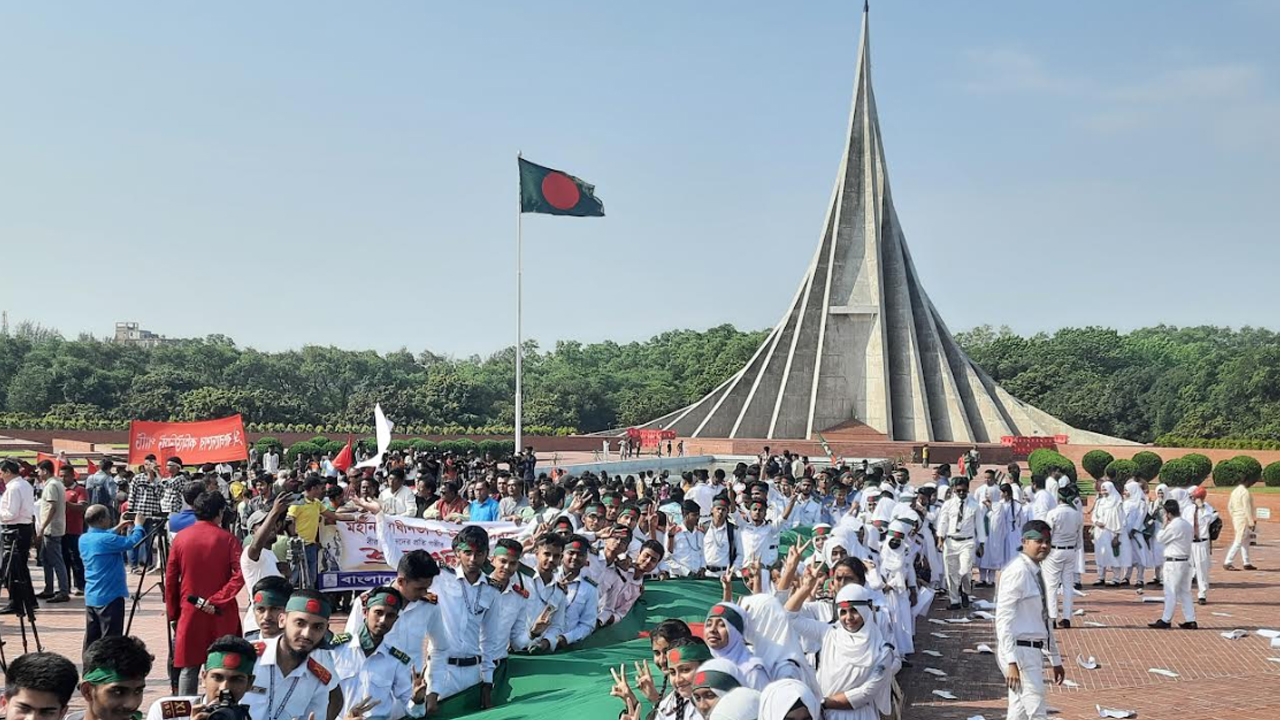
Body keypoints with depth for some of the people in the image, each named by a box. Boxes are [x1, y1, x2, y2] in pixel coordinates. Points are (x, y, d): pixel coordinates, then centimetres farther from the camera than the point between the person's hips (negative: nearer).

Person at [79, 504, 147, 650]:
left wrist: (118, 528, 18)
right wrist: (138, 525, -4)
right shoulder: (106, 540, -21)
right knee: (111, 640, -3)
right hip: (110, 597, -9)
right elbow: (132, 542, -20)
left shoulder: (84, 539, 5)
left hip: (91, 597, 9)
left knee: (91, 638, 13)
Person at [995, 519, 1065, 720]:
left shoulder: (1036, 573, 14)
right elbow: (1004, 618, -19)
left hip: (1033, 651, 9)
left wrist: (1055, 660, 24)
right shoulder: (1018, 571, -15)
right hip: (1020, 651, -9)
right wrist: (1012, 662, -25)